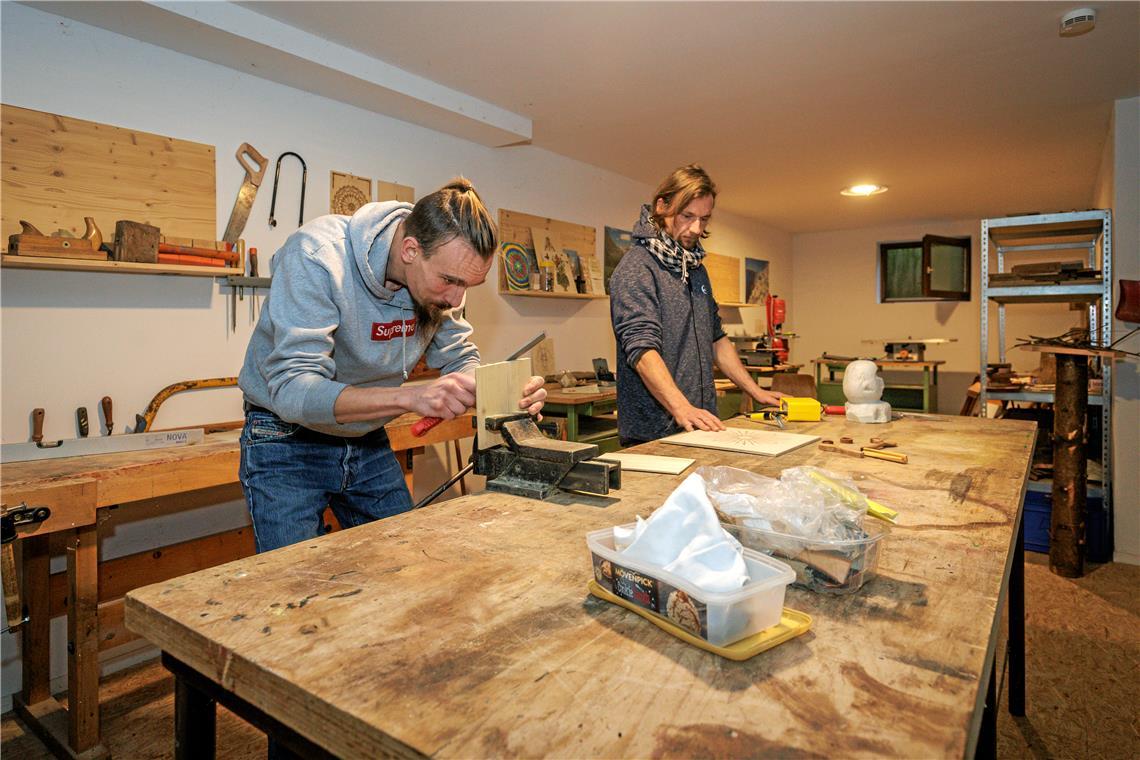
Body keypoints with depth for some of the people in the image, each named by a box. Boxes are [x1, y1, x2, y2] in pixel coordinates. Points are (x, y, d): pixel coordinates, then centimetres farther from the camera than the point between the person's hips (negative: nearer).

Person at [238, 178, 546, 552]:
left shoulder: (444, 270, -11)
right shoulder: (317, 257, -29)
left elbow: (460, 360, -1)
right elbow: (292, 390, -35)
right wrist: (410, 396, -47)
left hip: (369, 439, 5)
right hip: (288, 443, -4)